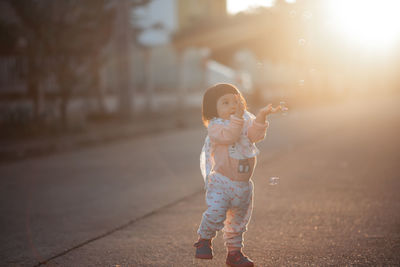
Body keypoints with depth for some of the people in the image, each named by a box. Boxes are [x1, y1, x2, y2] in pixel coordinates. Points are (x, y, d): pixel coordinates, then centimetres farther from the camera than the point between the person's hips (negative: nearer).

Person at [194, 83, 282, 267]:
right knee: (215, 213, -22)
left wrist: (261, 117, -26)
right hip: (220, 182, -6)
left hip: (243, 185, 6)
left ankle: (234, 252, 30)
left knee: (238, 220, 15)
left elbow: (256, 135, -11)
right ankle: (204, 240, 4)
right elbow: (228, 135, -28)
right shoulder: (215, 126, -9)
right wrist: (237, 117, -36)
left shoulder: (246, 122, 8)